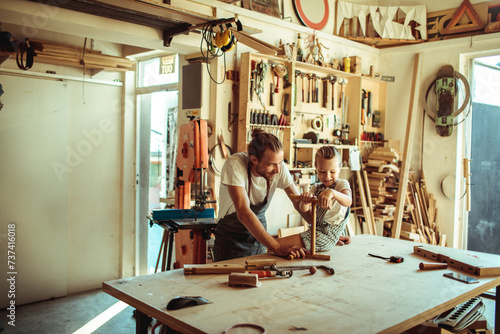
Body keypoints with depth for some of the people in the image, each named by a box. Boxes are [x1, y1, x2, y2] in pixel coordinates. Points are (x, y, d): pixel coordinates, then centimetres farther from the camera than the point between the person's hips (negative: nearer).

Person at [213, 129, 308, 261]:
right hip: (231, 237, -4)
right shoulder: (234, 165, -28)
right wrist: (277, 248, -41)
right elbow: (243, 213, -37)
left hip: (259, 237, 4)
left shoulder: (279, 167, -14)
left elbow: (297, 200, -5)